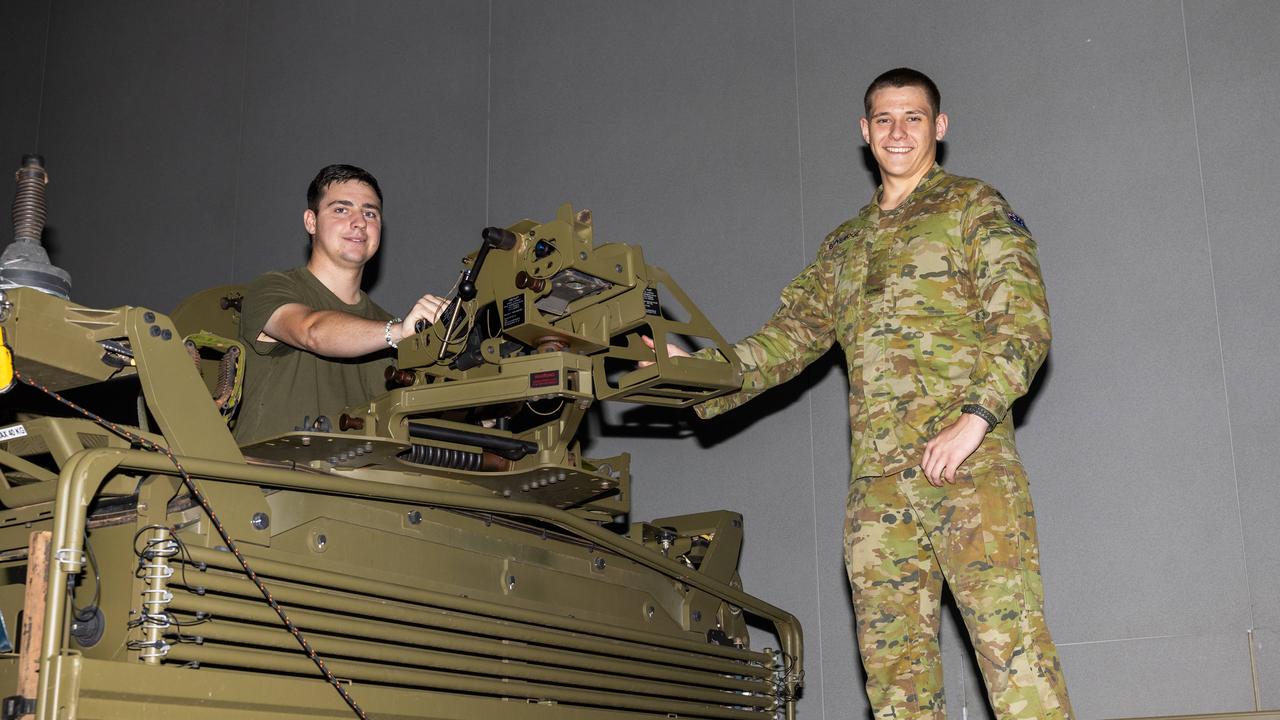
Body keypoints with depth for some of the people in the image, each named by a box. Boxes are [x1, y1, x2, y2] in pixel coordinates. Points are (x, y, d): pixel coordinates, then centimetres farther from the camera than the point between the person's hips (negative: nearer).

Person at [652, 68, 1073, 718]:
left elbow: (1024, 321, -2)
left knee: (1011, 640, -13)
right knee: (892, 659, 2)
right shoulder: (843, 245, 26)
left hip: (968, 463, -5)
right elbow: (789, 338, 20)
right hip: (876, 480, 5)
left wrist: (974, 418, -16)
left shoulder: (974, 206, 10)